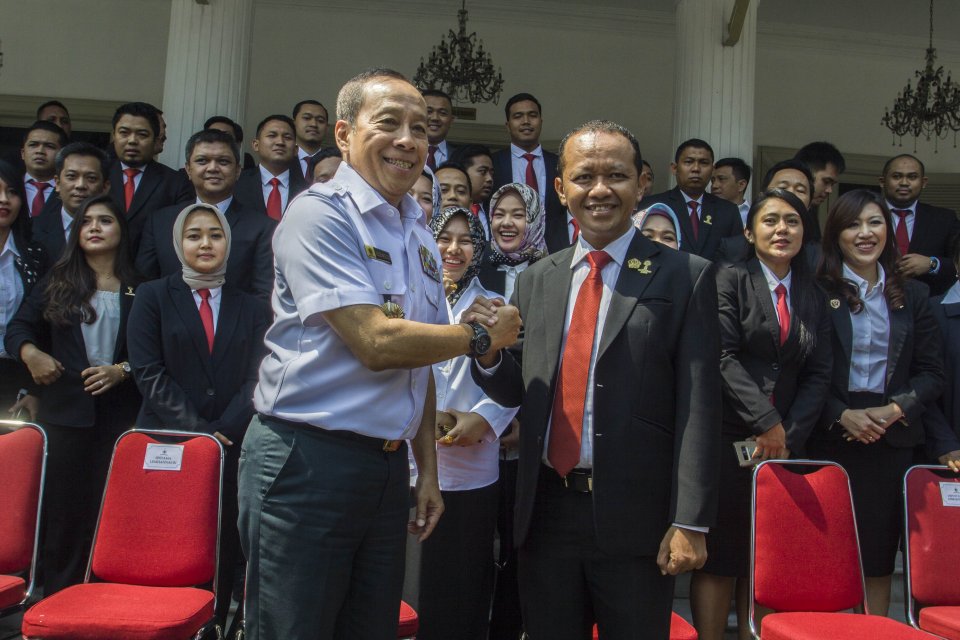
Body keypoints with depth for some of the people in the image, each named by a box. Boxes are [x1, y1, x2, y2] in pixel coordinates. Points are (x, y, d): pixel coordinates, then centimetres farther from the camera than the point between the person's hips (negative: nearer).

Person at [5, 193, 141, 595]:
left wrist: (122, 371, -12)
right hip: (64, 411, 2)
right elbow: (19, 327, 12)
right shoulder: (57, 282, 13)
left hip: (120, 415, -1)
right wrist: (31, 354, -7)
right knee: (64, 508, 4)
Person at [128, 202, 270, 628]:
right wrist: (196, 430, -11)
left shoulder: (252, 308, 13)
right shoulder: (153, 296, 9)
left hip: (231, 448, 1)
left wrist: (221, 433, -11)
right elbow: (149, 372, -2)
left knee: (222, 554, 1)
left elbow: (256, 379, 3)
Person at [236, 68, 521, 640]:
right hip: (307, 460, -7)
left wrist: (427, 469, 16)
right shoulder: (320, 213, -11)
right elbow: (377, 343, -20)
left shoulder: (420, 237, 14)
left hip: (388, 464, 7)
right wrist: (483, 334, -6)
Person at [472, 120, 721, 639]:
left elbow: (698, 408, -8)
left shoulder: (685, 277, -3)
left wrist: (690, 524, -13)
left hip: (634, 518, -4)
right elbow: (518, 392, 13)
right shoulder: (535, 281, 10)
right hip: (545, 513, 4)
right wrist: (489, 352, -8)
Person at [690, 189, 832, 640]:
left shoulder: (813, 298, 15)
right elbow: (723, 357, -9)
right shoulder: (730, 279, 1)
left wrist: (790, 434, -4)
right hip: (729, 436, -4)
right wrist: (765, 422, -14)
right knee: (719, 554, -3)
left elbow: (818, 374, 9)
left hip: (786, 442, 4)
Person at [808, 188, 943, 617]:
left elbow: (931, 372, 7)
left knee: (880, 557, 8)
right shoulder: (817, 291, -1)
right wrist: (842, 414, -14)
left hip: (892, 438, 3)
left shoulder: (911, 296, 11)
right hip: (830, 437, -3)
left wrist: (894, 409, -8)